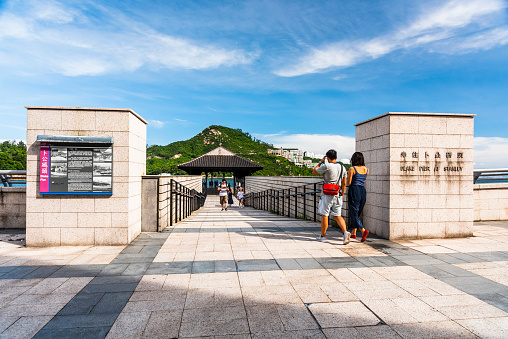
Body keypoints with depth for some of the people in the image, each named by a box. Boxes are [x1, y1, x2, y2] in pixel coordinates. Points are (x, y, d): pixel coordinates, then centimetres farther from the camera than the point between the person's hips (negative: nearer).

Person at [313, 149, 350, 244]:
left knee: (324, 215, 6)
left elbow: (314, 172, 2)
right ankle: (345, 232, -9)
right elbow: (344, 184, 11)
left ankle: (323, 236, 16)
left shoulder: (326, 166, -12)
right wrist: (341, 195, 20)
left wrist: (321, 162, 8)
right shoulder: (342, 168, 8)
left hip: (327, 194, -6)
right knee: (337, 216, 11)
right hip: (338, 195, 6)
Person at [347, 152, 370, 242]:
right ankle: (353, 233, 24)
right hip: (363, 191, 6)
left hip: (354, 191, -6)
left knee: (354, 214, -2)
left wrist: (348, 175, 9)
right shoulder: (366, 169, 7)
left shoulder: (352, 169, -10)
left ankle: (363, 230, -21)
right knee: (357, 213, 17)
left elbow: (349, 183, -10)